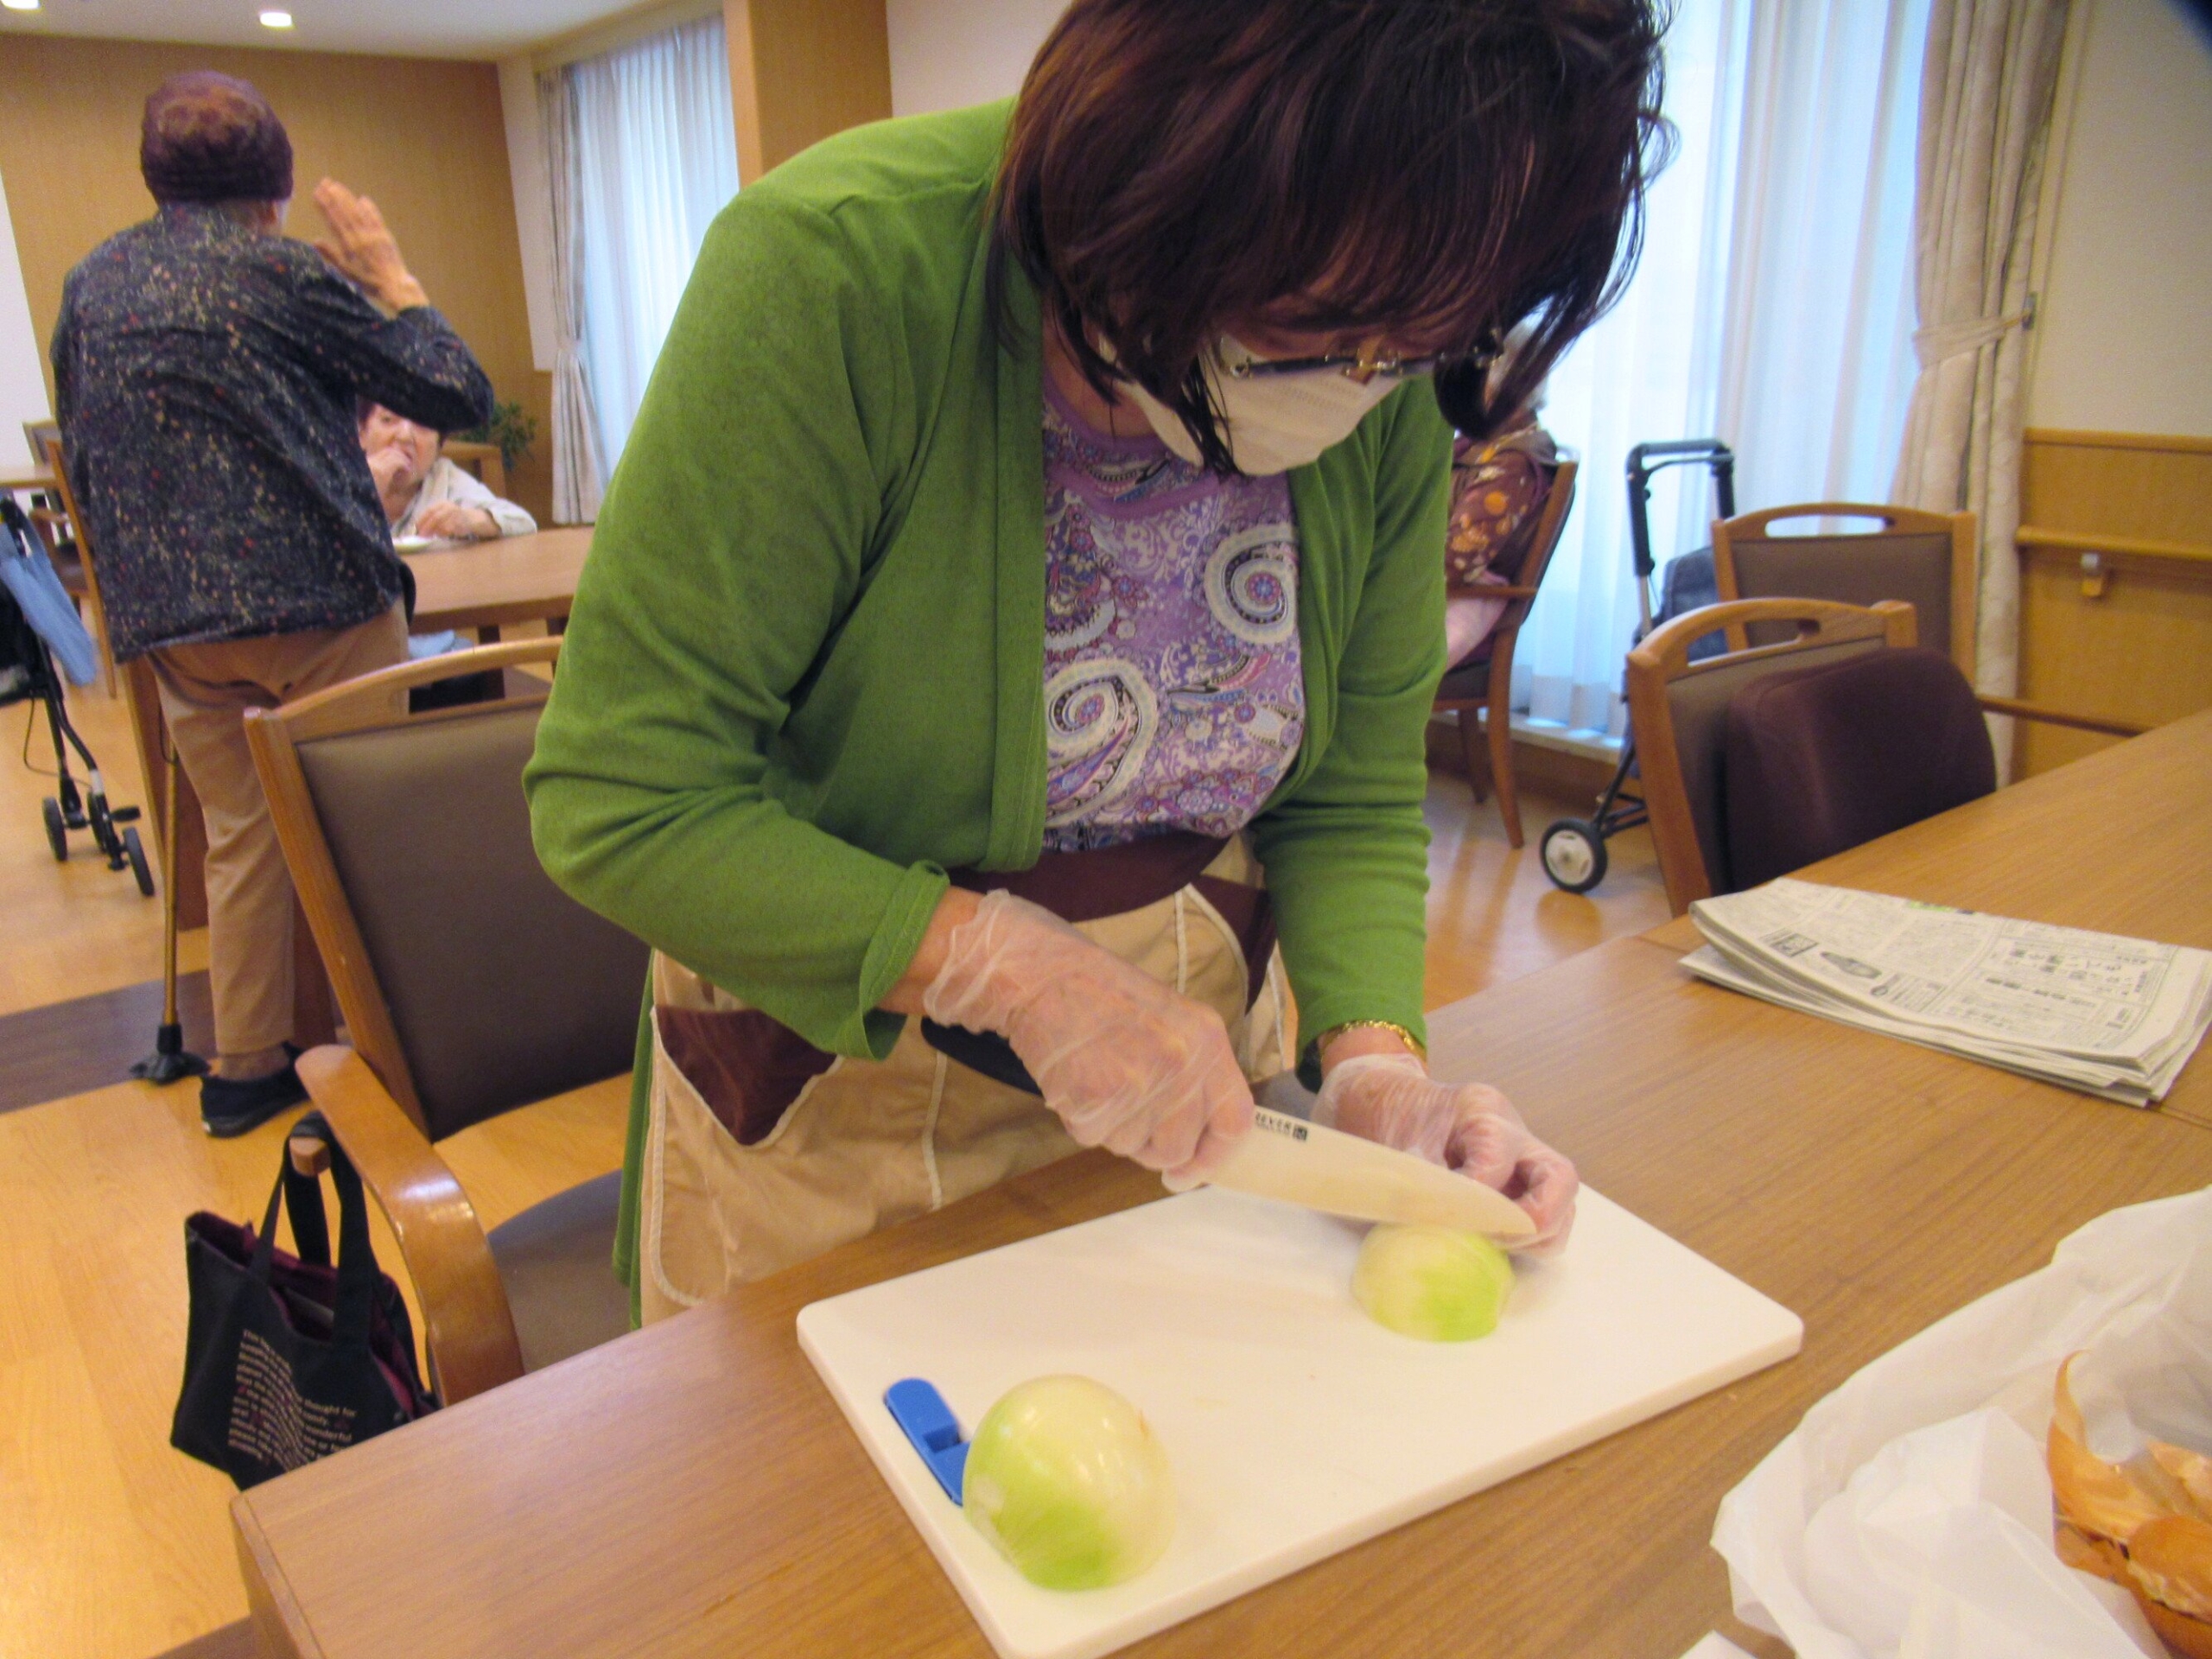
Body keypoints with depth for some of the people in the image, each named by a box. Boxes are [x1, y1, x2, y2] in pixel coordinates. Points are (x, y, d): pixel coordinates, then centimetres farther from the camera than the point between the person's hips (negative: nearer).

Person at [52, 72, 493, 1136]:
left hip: (168, 619, 6)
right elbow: (460, 397, -5)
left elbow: (79, 457, 20)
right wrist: (389, 275, 6)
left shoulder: (89, 284, 12)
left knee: (240, 837, 13)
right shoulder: (282, 271, -6)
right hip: (314, 598, -6)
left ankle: (244, 1068, 19)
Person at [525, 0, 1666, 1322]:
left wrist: (1375, 1064, -20)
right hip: (840, 1101, -3)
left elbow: (1353, 800, -4)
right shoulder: (839, 273, -27)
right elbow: (618, 801, -25)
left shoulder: (1392, 389, -13)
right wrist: (1013, 967, -30)